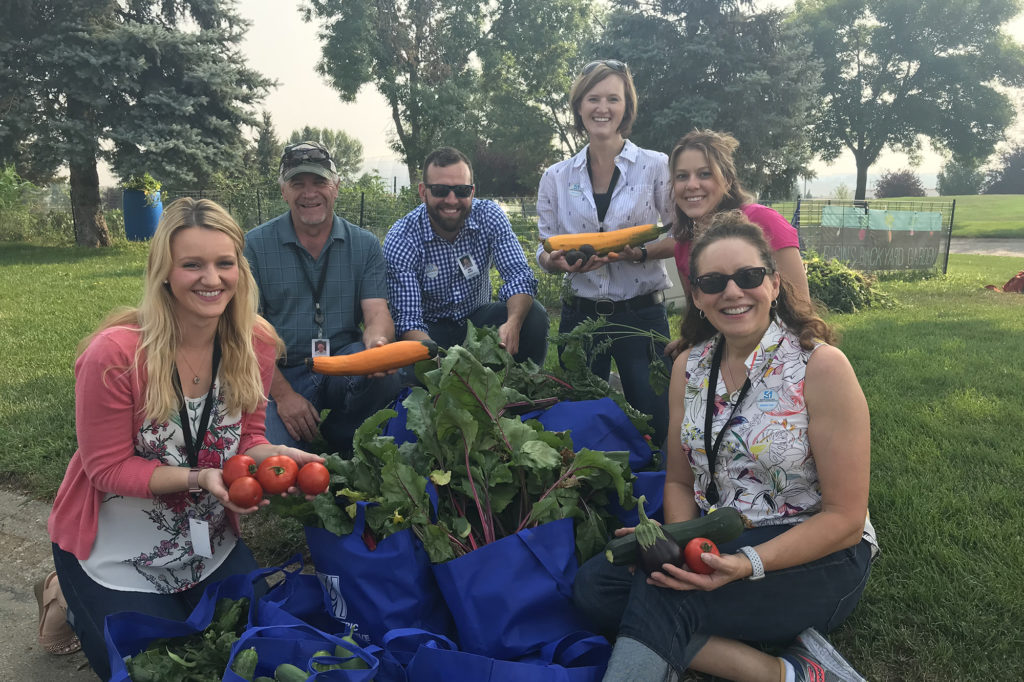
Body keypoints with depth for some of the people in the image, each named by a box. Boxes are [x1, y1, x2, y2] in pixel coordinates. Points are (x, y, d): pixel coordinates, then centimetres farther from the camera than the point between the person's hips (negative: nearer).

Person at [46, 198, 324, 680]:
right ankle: (76, 604, 29)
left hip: (209, 540, 5)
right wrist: (200, 479, -32)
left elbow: (246, 437, -3)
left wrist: (273, 456, -25)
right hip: (118, 551, -4)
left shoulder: (256, 343, -13)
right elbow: (108, 468, -19)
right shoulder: (114, 354, -27)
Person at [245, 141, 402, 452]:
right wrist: (283, 394, -14)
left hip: (344, 367, 3)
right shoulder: (255, 244, 2)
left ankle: (342, 437, -4)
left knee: (383, 371, -32)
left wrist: (378, 343, -31)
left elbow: (377, 313, -4)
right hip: (280, 375, -2)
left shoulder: (365, 244, 6)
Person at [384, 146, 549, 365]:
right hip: (431, 327, -3)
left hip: (478, 317, 3)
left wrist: (513, 323, -43)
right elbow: (408, 319, -25)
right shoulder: (400, 240, -21)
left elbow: (518, 275, -20)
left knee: (534, 317, -24)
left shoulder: (489, 216, -12)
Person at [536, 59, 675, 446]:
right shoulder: (556, 177, 6)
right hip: (580, 315, 2)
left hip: (641, 315, -2)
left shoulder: (656, 166, -1)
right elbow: (545, 252, 8)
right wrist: (559, 261, -16)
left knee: (657, 421, -2)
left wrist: (638, 253, -19)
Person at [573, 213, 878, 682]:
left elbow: (845, 519, -14)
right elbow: (679, 481, 8)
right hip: (712, 543, 7)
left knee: (662, 595, -33)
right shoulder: (689, 367, 3)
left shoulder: (822, 367, -14)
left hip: (816, 556, -7)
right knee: (593, 584, -19)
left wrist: (747, 565, -28)